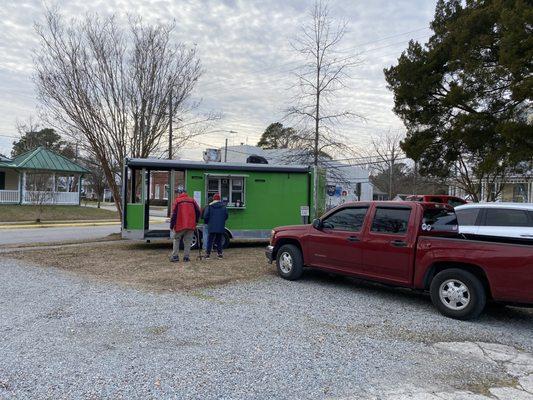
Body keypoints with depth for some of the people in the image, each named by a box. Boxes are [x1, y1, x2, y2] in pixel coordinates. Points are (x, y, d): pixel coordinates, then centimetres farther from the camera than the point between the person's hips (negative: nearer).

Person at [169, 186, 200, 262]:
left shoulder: (177, 201, -4)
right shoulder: (192, 200, 6)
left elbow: (174, 214, -6)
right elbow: (198, 211, 8)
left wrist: (171, 226, -1)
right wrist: (196, 221, 20)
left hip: (180, 225, -2)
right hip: (191, 225, 2)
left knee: (176, 240, 14)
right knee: (188, 242, 9)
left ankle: (175, 256, 9)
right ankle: (186, 257, 7)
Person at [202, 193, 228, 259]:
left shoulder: (209, 206, -3)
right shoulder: (223, 206, 4)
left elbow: (205, 216, -5)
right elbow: (226, 216, 7)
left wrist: (206, 222, 14)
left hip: (212, 227, -2)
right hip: (220, 227, 2)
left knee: (210, 240, 3)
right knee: (219, 240, 10)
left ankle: (208, 254, 0)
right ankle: (220, 253, 9)